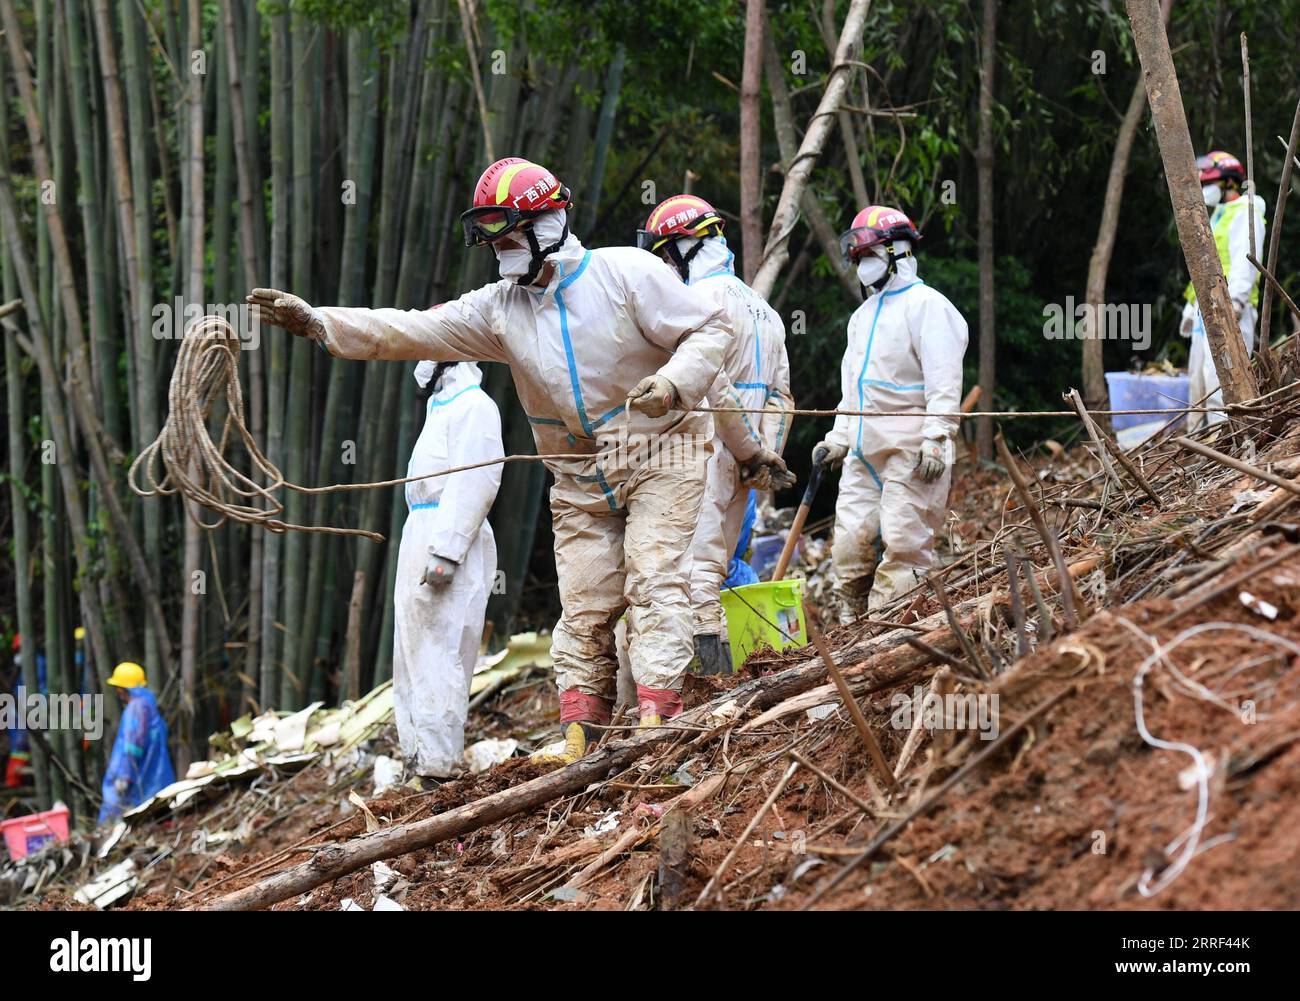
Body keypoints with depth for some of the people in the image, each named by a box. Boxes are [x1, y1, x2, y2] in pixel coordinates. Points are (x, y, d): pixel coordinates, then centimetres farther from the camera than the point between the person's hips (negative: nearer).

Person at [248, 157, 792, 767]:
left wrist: (673, 382, -27)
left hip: (659, 452, -5)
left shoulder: (626, 273, -11)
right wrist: (318, 323, -13)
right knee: (585, 603, 0)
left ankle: (657, 714, -21)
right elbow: (414, 330, -2)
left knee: (654, 579, -15)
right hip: (580, 479, 5)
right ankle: (579, 734, 0)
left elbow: (708, 330, -8)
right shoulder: (499, 309, 4)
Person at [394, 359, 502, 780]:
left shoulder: (473, 405, -10)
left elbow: (475, 481, -20)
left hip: (448, 539, -11)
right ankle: (417, 750, 18)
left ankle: (439, 762, -15)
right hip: (422, 533, 11)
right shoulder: (442, 404, 22)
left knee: (438, 654, -13)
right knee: (412, 649, 13)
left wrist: (445, 550, -26)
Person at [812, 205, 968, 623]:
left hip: (910, 450, -9)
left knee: (902, 545, -12)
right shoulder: (863, 316, 24)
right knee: (850, 544, 2)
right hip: (865, 452, 9)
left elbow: (943, 380, -12)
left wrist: (935, 439, -20)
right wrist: (837, 439, 21)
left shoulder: (925, 305, -4)